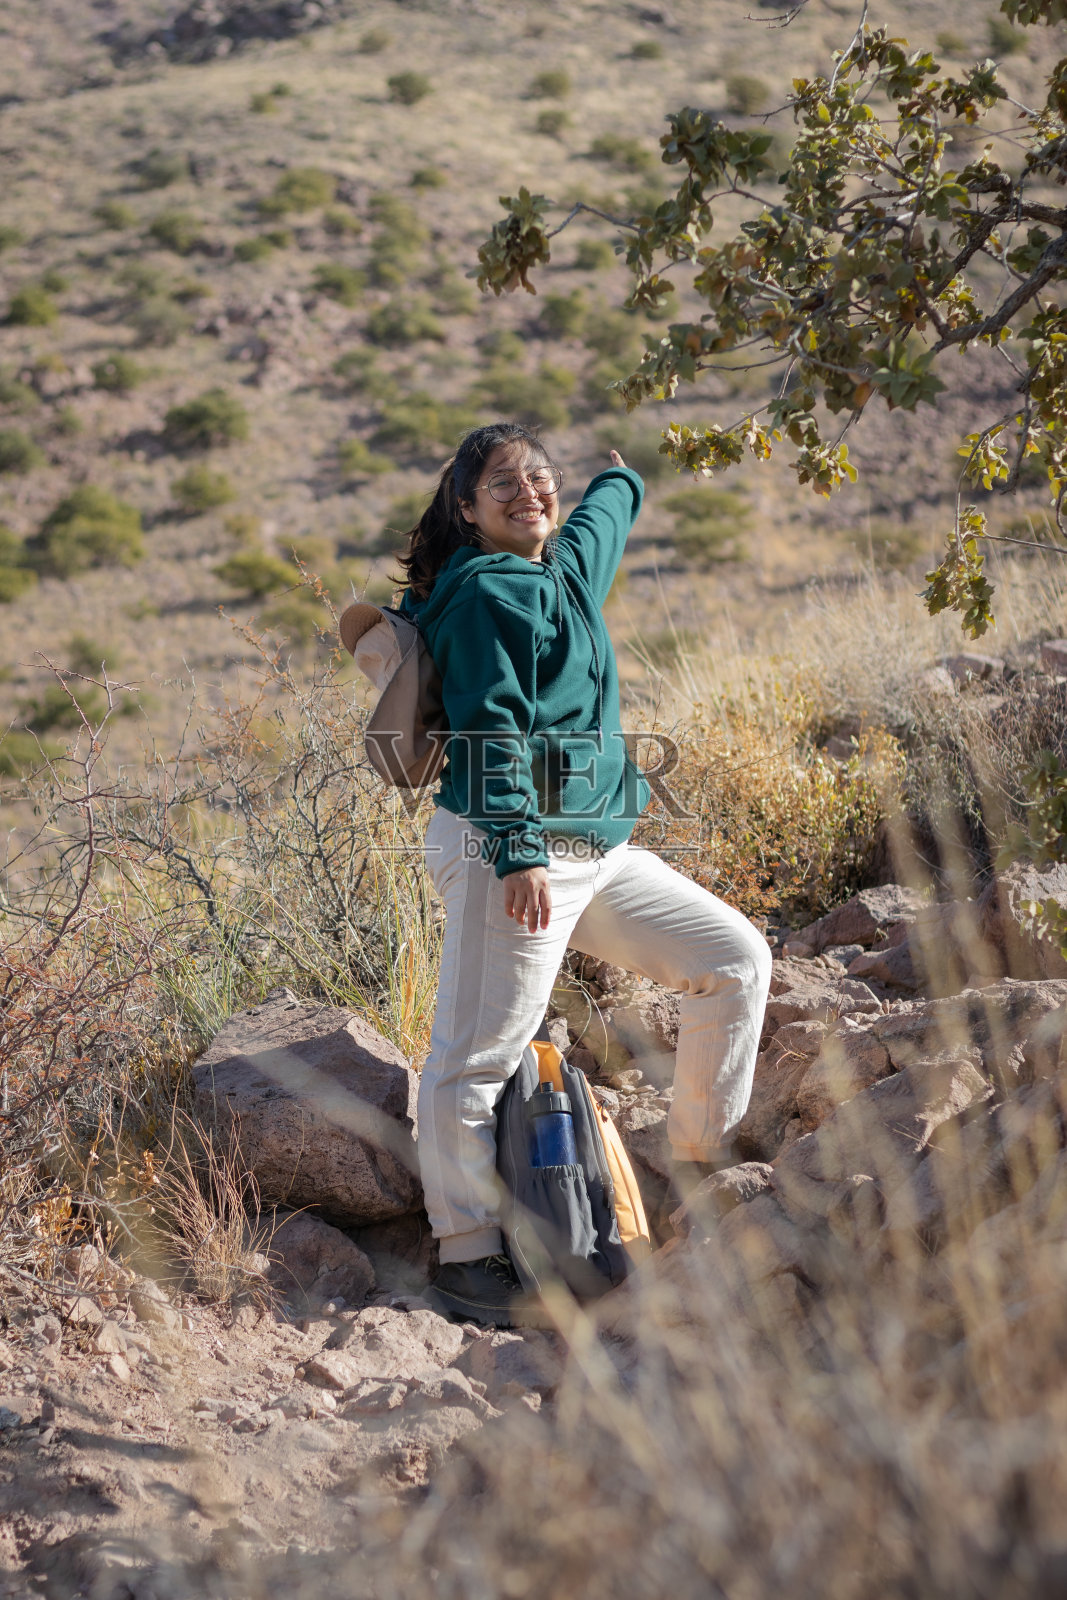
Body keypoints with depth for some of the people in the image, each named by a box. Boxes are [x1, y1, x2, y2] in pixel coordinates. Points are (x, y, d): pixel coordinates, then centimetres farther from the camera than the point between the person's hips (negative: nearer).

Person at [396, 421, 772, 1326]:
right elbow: (494, 729, -18)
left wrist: (625, 482, 63)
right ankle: (467, 1261, 0)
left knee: (736, 958, 10)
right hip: (507, 853, -9)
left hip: (601, 852, 9)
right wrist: (519, 850, -26)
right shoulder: (484, 592, -10)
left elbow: (599, 523, 42)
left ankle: (706, 1167, 22)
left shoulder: (568, 568, 17)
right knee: (479, 1056, -9)